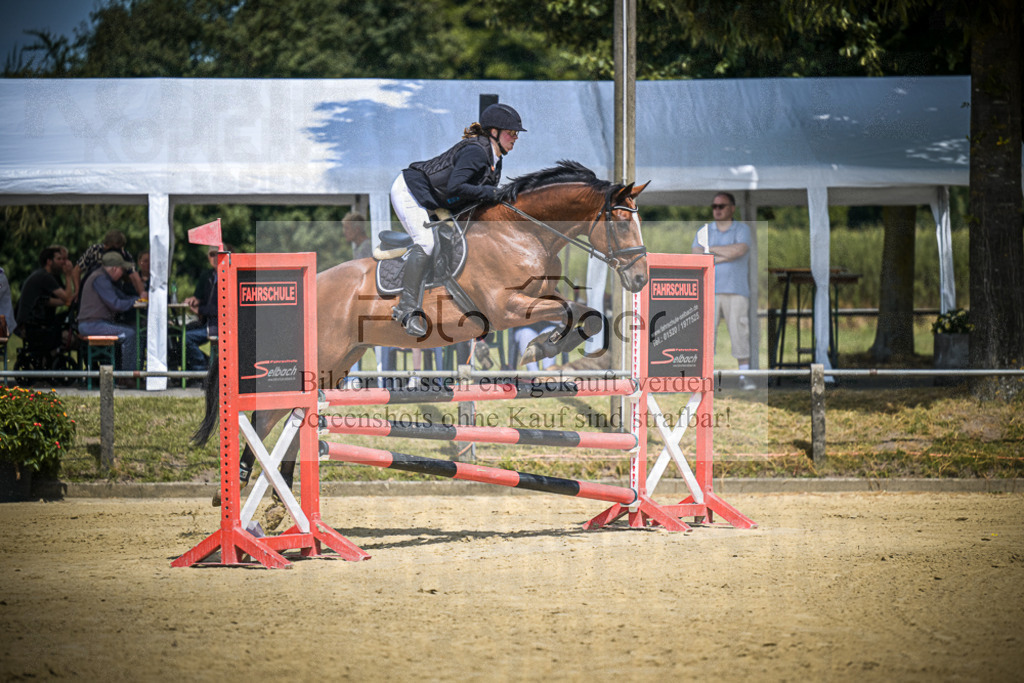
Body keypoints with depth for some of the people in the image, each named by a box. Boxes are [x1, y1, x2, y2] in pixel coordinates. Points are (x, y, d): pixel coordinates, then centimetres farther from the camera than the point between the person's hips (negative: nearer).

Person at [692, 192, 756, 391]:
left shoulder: (742, 230, 5)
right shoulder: (704, 231, 12)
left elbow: (739, 250, -15)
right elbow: (696, 259, -2)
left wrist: (710, 249, -6)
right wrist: (724, 257, -10)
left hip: (736, 291, -2)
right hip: (709, 291, 2)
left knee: (740, 333, -5)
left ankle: (744, 377, 0)